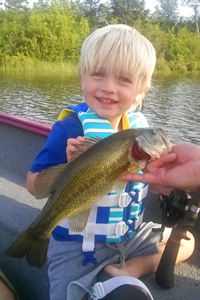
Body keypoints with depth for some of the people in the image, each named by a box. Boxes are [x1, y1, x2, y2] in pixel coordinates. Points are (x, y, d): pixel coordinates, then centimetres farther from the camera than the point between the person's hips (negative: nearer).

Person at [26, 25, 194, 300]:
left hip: (132, 233, 6)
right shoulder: (72, 127, -22)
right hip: (78, 243, -5)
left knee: (185, 241, 18)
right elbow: (34, 184, -18)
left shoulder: (140, 126, -5)